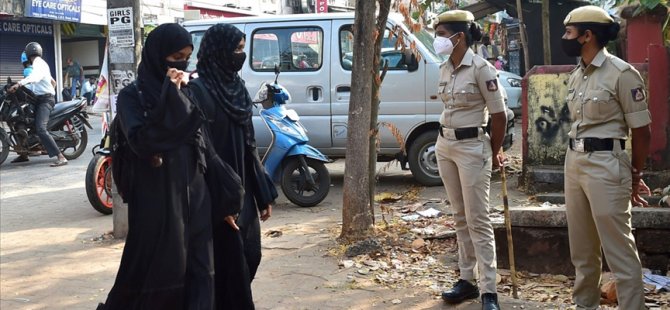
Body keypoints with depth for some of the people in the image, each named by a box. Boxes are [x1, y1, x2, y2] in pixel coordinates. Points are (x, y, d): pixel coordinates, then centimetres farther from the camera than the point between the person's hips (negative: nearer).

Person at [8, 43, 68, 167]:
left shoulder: (39, 63, -11)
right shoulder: (40, 63, 20)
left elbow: (35, 77, -34)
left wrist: (19, 84, -50)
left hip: (45, 100, -11)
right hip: (38, 99, 11)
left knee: (41, 129, -26)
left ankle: (61, 157, -32)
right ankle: (23, 154, 27)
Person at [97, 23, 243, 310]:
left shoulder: (186, 94, 11)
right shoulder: (132, 96, -5)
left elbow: (204, 150, 12)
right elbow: (141, 142, -22)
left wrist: (227, 194, 7)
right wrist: (170, 98, -22)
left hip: (194, 199, 6)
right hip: (155, 203, -5)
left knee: (198, 276, 7)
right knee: (151, 274, 2)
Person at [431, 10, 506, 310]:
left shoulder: (481, 68, -14)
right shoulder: (444, 69, 8)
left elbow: (498, 114, -10)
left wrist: (494, 152, -1)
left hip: (472, 147, -7)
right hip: (445, 145, 7)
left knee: (478, 220, -6)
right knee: (460, 218, 12)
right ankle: (467, 280, 20)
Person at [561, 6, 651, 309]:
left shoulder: (621, 73, -11)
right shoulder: (575, 76, 11)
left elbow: (642, 131, -7)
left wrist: (635, 175, 1)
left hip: (605, 163, -8)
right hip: (573, 161, 8)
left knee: (618, 247, -4)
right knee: (581, 246, 16)